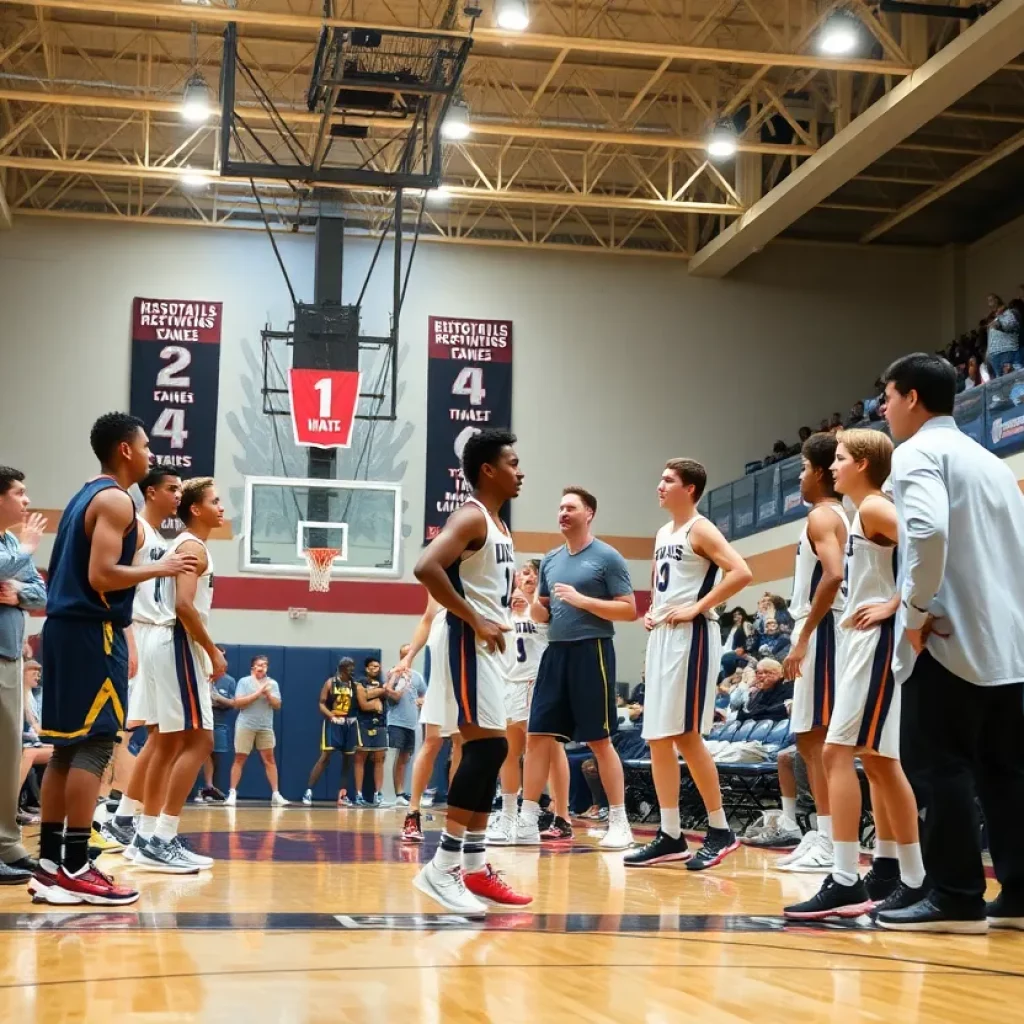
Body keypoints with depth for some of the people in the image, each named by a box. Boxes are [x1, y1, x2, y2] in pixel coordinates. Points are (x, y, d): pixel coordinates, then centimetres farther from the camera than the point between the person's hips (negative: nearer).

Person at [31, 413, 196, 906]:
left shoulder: (84, 496, 19)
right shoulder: (116, 500, -11)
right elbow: (100, 576, -21)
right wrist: (160, 568, -11)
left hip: (65, 627, 10)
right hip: (92, 631, -10)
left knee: (67, 746, 9)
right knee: (94, 745, -9)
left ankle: (49, 865, 10)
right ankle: (74, 868, -10)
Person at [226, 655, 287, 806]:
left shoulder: (272, 683, 7)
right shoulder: (244, 682, 0)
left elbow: (277, 705, 4)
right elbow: (237, 703, -10)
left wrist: (268, 694, -13)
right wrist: (257, 693, -15)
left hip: (265, 727, 2)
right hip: (246, 726, -2)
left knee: (269, 759, 0)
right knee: (239, 759, 0)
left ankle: (275, 794, 2)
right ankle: (232, 793, 4)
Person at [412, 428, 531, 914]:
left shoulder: (500, 527, 18)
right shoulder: (471, 516, -12)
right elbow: (426, 567, -27)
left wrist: (497, 622, 12)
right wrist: (475, 621, -22)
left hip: (493, 646, 10)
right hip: (471, 645, -10)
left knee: (488, 750, 9)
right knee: (487, 746, -16)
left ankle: (474, 867, 14)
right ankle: (443, 866, -14)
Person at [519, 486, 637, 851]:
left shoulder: (607, 557, -5)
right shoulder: (550, 559, 14)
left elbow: (629, 610, -9)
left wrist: (582, 600, -18)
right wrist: (532, 605, -4)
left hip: (591, 651, -6)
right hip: (555, 651, 6)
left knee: (600, 740, -3)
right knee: (537, 736, 3)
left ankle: (619, 823, 6)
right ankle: (527, 821, 7)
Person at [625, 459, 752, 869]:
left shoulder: (700, 530, -9)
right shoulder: (663, 533, 17)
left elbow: (742, 573, -22)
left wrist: (697, 607, -19)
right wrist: (651, 612, 12)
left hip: (690, 636, -9)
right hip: (661, 637, 9)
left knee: (686, 735, -10)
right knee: (657, 738, 7)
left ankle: (720, 831, 0)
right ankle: (670, 836, 11)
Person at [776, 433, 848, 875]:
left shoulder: (822, 516, -11)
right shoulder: (840, 516, 19)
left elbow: (834, 576, -26)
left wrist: (803, 638, -24)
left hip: (821, 632, -10)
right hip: (820, 632, 10)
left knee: (817, 737, -9)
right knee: (811, 738, 12)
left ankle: (829, 843, -9)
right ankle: (823, 835, 15)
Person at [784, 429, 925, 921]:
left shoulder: (874, 507, -12)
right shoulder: (866, 513, 17)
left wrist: (895, 605, -22)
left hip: (876, 641, -11)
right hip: (862, 643, 11)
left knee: (837, 751, -14)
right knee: (876, 759, 14)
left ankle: (845, 882, -16)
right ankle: (887, 871, 22)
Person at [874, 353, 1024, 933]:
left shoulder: (918, 453, -6)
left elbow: (928, 530, -25)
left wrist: (917, 610, -16)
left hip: (949, 638, -8)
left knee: (938, 766, -4)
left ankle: (956, 899, -3)